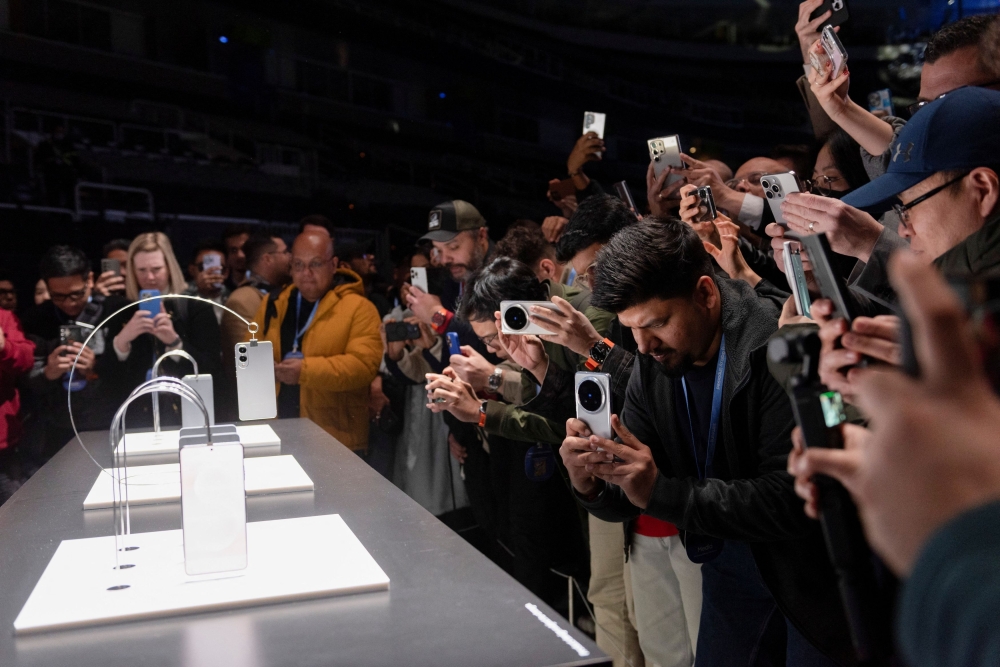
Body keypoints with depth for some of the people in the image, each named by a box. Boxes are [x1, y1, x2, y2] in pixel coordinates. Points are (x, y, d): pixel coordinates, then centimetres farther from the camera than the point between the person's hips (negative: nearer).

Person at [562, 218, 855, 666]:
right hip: (729, 559, 6)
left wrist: (661, 492, -36)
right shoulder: (653, 361, -8)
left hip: (809, 562, -5)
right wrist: (592, 484, -26)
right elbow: (629, 501, -3)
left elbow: (793, 500, -31)